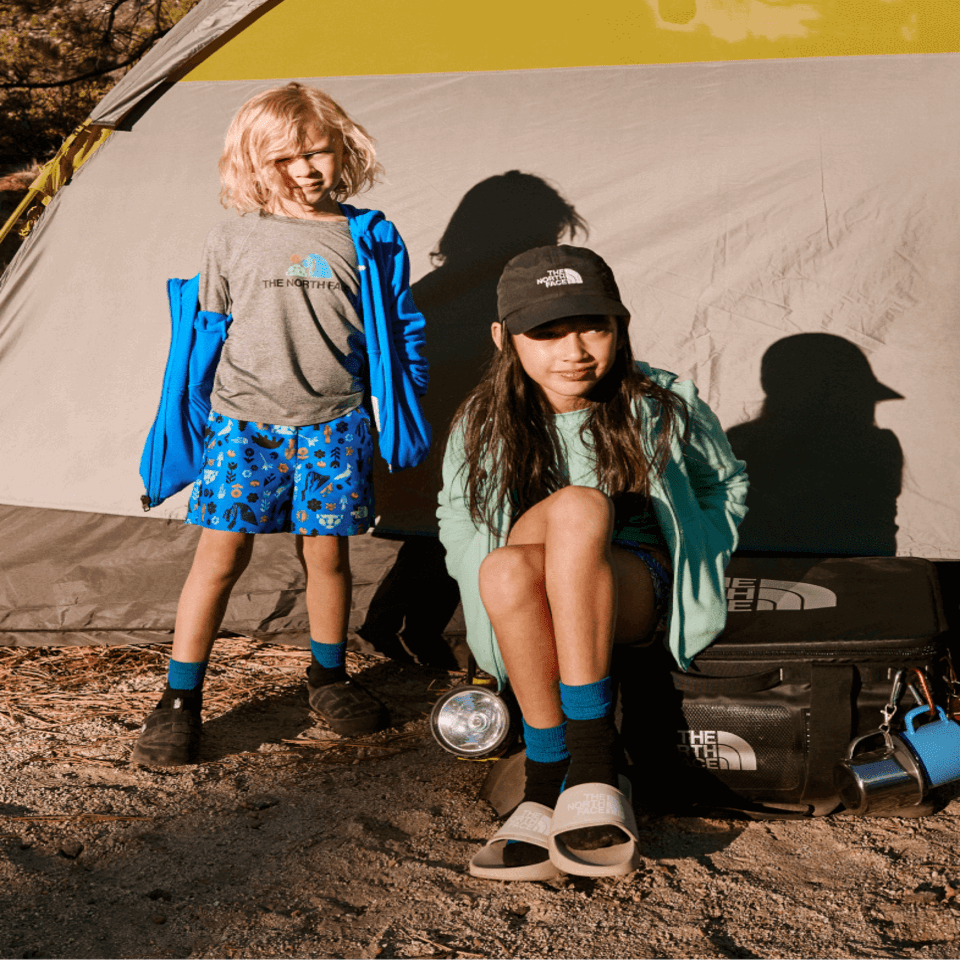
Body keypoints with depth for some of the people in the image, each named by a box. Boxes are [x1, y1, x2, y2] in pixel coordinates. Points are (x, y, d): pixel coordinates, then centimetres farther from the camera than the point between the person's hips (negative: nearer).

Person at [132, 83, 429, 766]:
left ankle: (329, 678, 28)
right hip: (245, 420, 0)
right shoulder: (232, 241, 4)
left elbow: (402, 329, 11)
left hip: (334, 424, 0)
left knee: (327, 554, 5)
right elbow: (208, 332, 13)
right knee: (221, 553, -3)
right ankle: (180, 699, 6)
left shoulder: (369, 240, 2)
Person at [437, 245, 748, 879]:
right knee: (508, 569, -37)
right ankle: (564, 778, -27)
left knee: (580, 510, -35)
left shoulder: (663, 408, -5)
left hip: (635, 590, -1)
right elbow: (457, 529, 12)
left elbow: (728, 485, 13)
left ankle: (588, 760, -37)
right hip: (527, 613, 2)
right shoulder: (484, 426, -2)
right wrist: (497, 575, -8)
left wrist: (692, 571, -1)